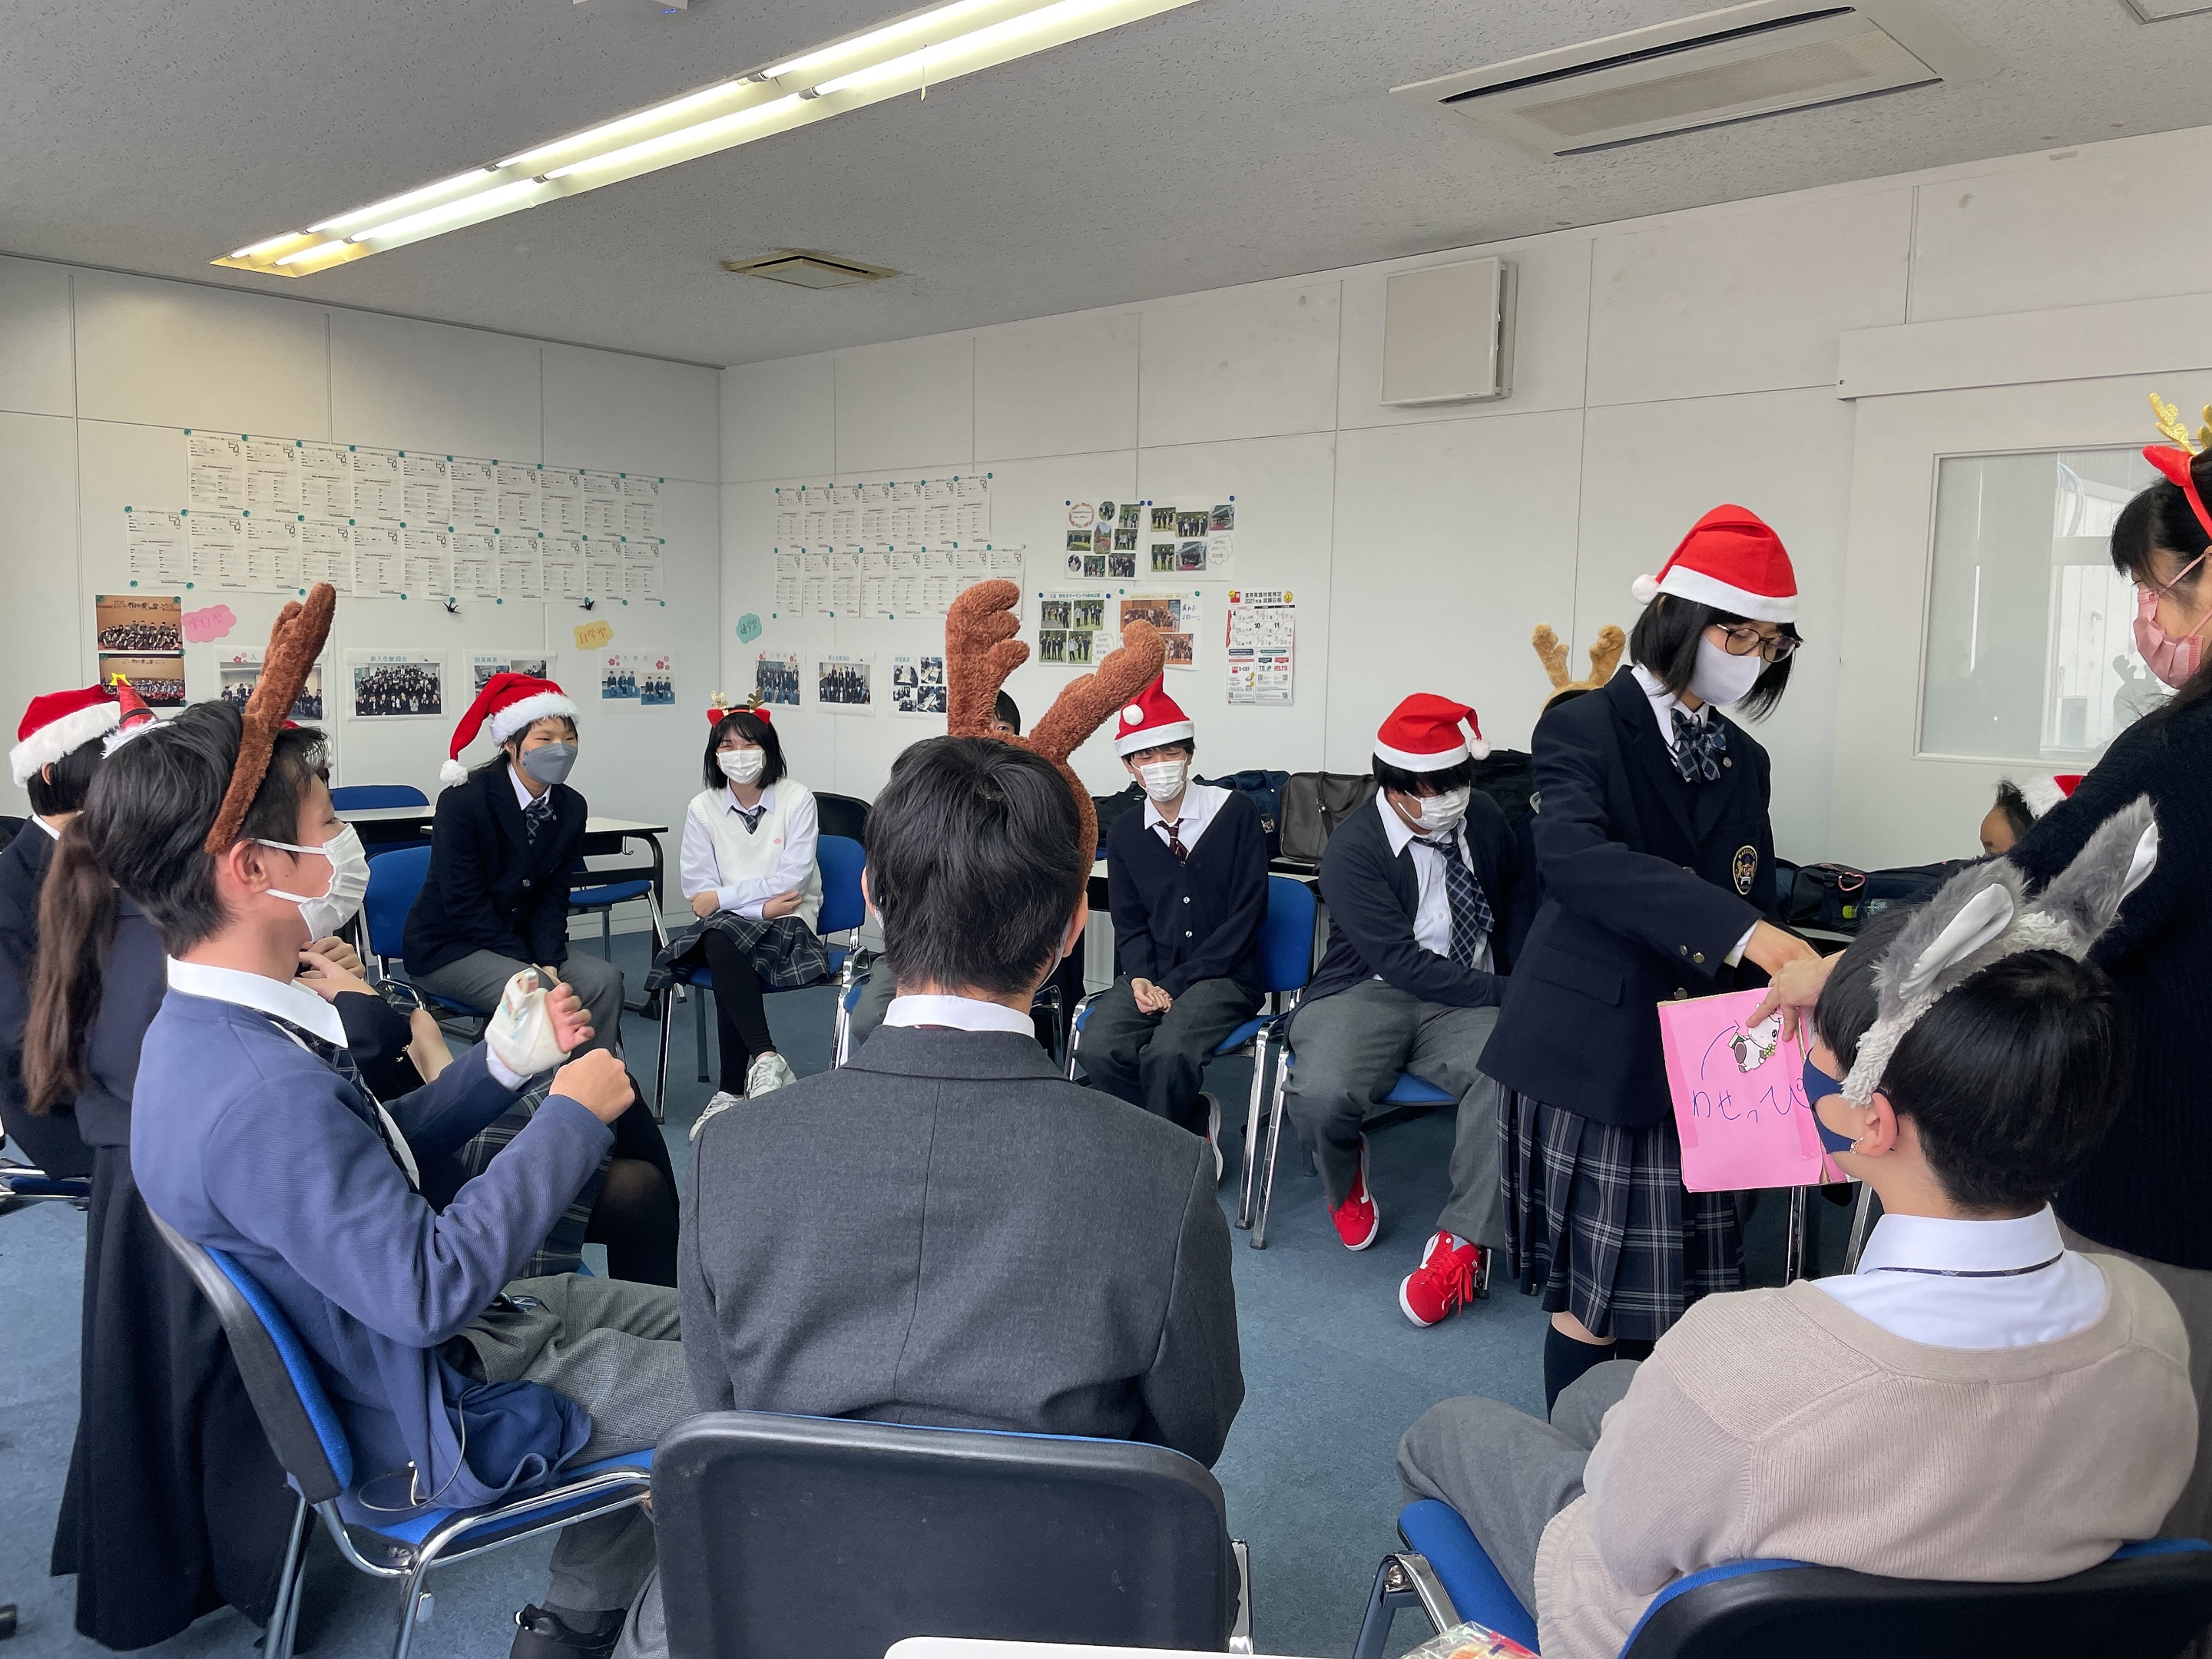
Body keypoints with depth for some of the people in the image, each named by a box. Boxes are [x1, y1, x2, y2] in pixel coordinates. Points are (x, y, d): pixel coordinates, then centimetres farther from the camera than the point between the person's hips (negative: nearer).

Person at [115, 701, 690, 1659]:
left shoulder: (204, 1029, -1)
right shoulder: (261, 1096, -35)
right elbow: (430, 1289, -32)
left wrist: (500, 1066, -1)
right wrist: (571, 1119, -23)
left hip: (391, 1350, 9)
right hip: (418, 1436, -9)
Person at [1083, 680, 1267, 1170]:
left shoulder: (1236, 813, -5)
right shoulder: (1124, 831, 9)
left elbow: (1246, 915, -8)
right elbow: (1128, 922, 13)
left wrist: (1176, 983, -14)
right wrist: (1139, 978, -9)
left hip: (1223, 976, -4)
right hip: (1152, 972, 4)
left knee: (1168, 1052, -32)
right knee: (1099, 1049, -25)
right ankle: (1196, 1120, 0)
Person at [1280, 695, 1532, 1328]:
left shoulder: (1485, 819, 4)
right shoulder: (1352, 848, -11)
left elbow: (1516, 902, 24)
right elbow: (1402, 961, -16)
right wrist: (1507, 992, -18)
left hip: (1470, 999, 3)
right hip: (1369, 993, -3)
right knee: (1323, 1095, -31)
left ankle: (1464, 1244, -22)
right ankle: (1345, 1180, 7)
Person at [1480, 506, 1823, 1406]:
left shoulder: (1743, 762, 14)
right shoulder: (1584, 728, -6)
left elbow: (1750, 902, 16)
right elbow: (1574, 854, -27)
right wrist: (1738, 932, -36)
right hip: (1593, 1052, -5)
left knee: (1679, 1296, 8)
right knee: (1592, 1293, 2)